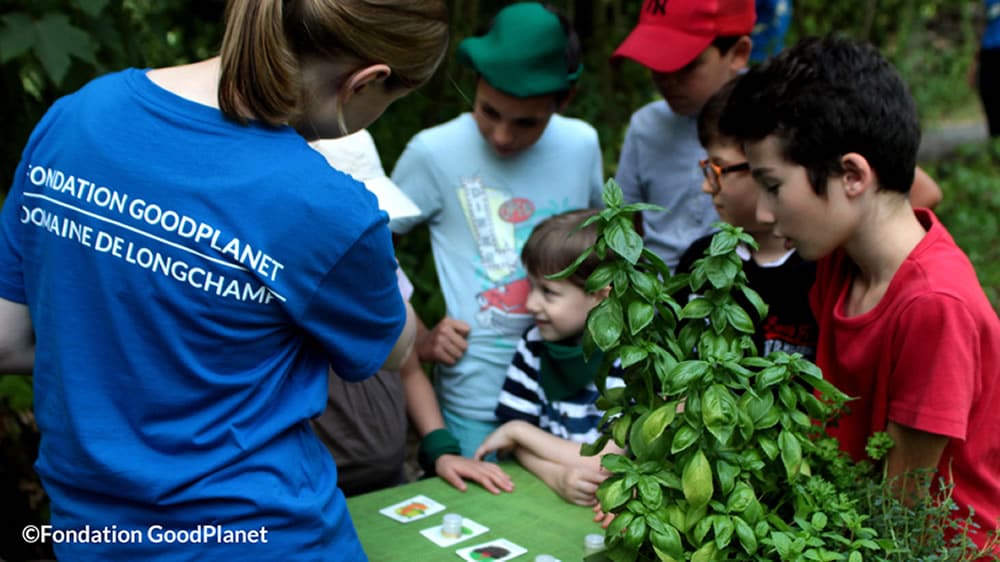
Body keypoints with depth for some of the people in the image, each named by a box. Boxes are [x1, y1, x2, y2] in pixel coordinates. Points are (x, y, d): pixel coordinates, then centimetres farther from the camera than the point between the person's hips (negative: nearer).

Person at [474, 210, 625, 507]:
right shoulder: (536, 341, 1)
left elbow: (603, 465, -16)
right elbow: (518, 435, -1)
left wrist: (517, 431, -9)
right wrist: (557, 476, -22)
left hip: (607, 507, -3)